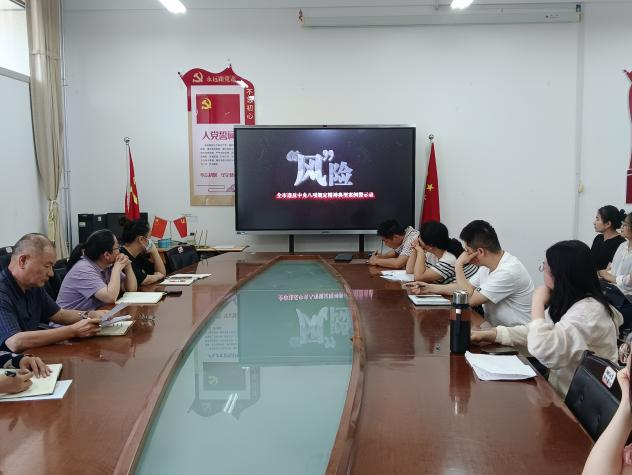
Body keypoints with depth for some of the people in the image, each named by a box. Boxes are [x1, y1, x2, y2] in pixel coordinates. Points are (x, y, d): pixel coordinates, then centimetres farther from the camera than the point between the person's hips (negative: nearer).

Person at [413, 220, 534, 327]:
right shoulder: (487, 265, 4)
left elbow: (469, 299, -21)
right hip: (492, 327, 8)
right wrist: (430, 288, 16)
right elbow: (467, 287, 19)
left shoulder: (509, 272, -24)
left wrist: (459, 266, -13)